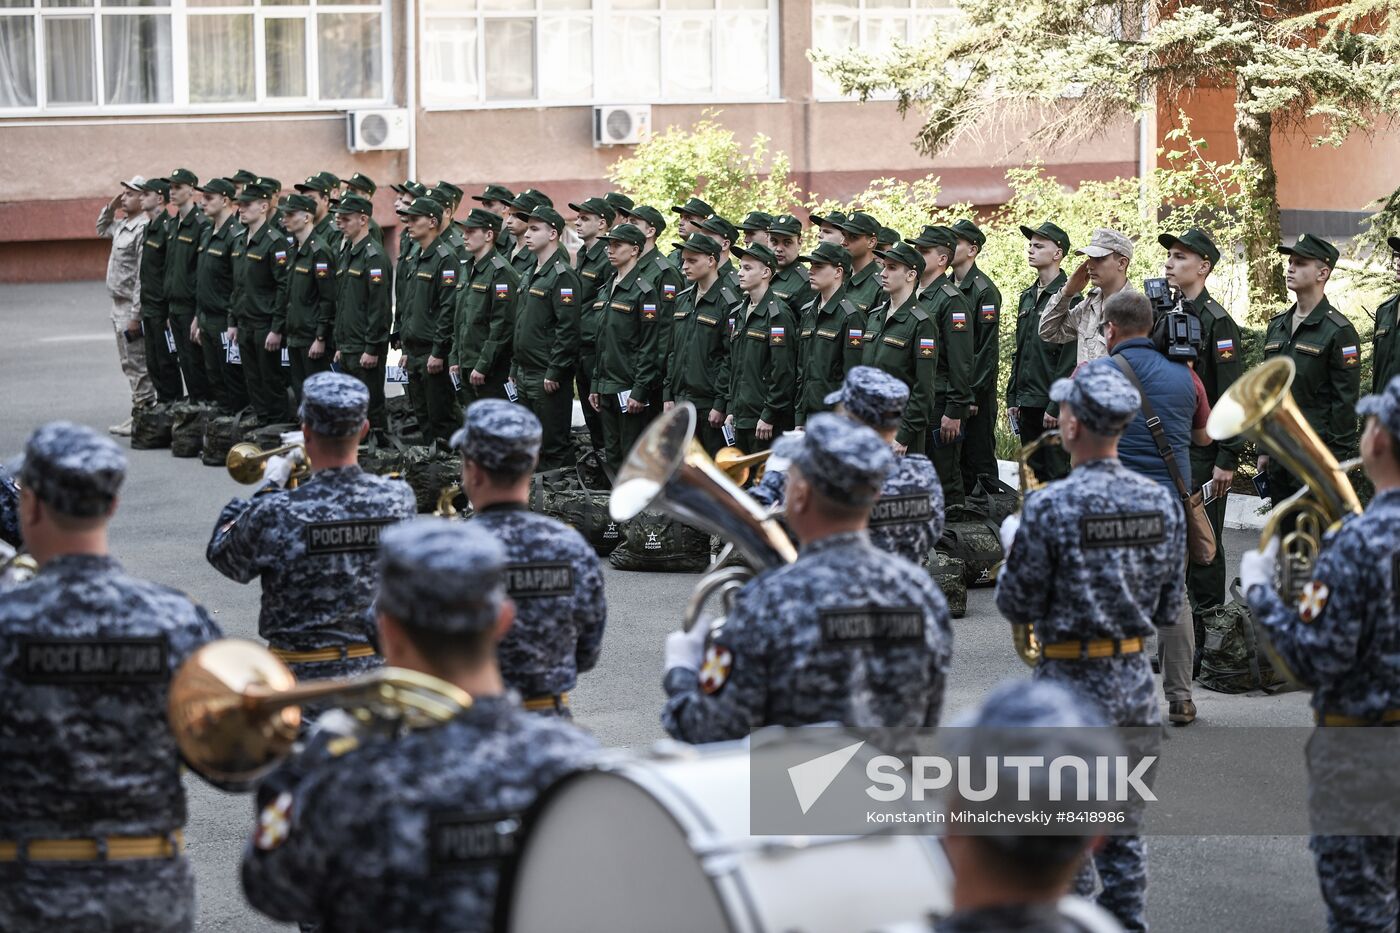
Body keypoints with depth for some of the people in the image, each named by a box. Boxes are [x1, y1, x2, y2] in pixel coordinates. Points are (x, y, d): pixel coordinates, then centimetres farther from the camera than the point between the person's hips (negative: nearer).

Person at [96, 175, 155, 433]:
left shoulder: (144, 229, -18)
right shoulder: (122, 225, 10)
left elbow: (144, 276, -22)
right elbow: (102, 229, 34)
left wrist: (135, 315, -23)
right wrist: (111, 206, 14)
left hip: (132, 307, -10)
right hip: (119, 305, 10)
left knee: (137, 364, -4)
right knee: (128, 363, 14)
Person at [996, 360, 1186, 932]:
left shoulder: (1050, 507, -17)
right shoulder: (1161, 503, 0)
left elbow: (1017, 608, -9)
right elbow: (1170, 610, 7)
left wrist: (1012, 550, 8)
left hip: (1071, 683, -5)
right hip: (1136, 680, 5)